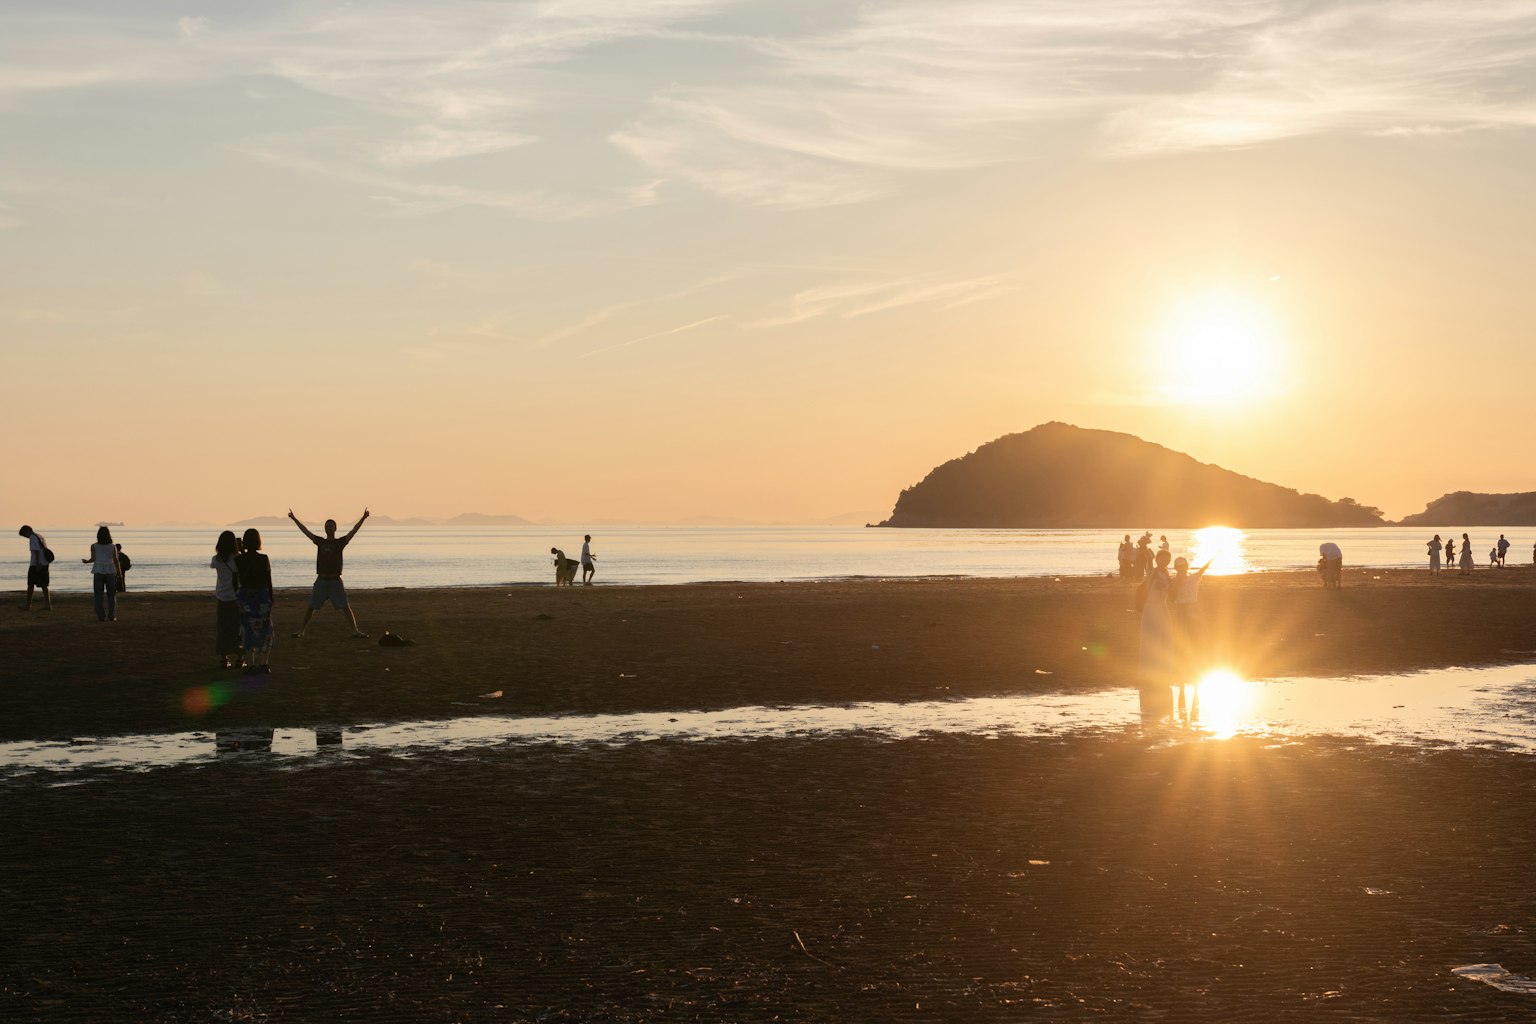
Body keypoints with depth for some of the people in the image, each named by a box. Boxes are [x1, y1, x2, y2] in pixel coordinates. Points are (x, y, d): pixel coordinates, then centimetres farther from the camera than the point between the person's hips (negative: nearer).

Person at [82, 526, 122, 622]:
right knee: (111, 595, 8)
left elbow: (93, 559, -7)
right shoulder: (113, 546, 1)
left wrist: (86, 561, 13)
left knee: (99, 596, 4)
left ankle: (101, 616, 0)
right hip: (110, 571, 0)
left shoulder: (94, 546, 0)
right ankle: (112, 615, 3)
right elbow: (115, 560, -1)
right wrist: (119, 571, 9)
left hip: (98, 571, 0)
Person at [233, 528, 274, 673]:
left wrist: (237, 596, 13)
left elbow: (235, 582, 0)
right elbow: (269, 582, -3)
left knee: (247, 630, 7)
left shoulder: (238, 560, -5)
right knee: (264, 630, 10)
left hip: (244, 597, 1)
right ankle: (264, 664, 8)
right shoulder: (264, 559, -8)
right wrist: (271, 599, 6)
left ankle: (250, 665, 4)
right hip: (262, 596, -1)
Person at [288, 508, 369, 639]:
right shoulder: (320, 542, 9)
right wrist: (294, 519, 10)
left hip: (335, 580, -2)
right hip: (321, 579, 2)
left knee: (345, 607, -4)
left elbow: (353, 531, -5)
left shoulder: (340, 542, 3)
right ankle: (300, 631, 12)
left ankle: (355, 631, -4)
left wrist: (363, 519, -14)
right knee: (311, 607, 5)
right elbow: (305, 531, 11)